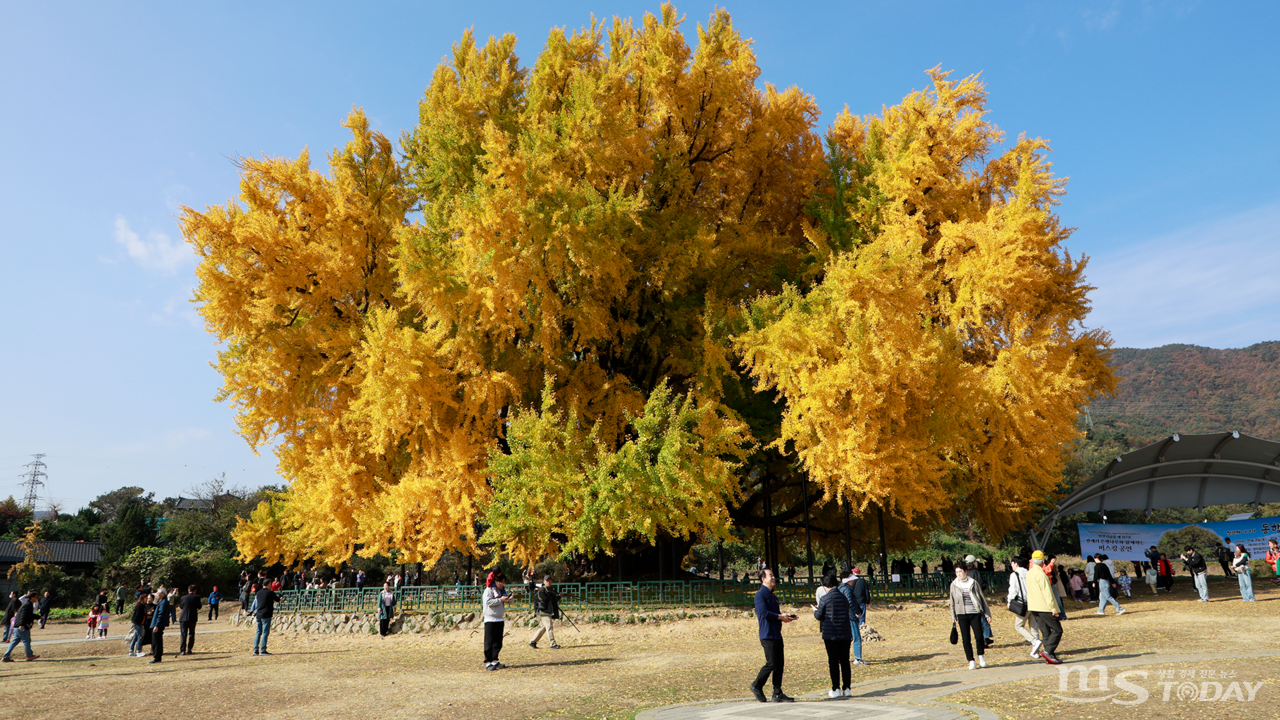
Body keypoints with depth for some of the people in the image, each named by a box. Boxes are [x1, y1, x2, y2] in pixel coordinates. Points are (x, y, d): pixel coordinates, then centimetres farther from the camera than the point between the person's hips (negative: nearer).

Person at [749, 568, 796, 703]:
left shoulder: (773, 596, 20)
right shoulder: (760, 594, -9)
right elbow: (764, 613, -19)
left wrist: (785, 616, 5)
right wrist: (781, 617, -14)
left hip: (777, 635, 9)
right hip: (768, 635, -9)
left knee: (780, 664, 6)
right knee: (772, 663, -9)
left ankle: (778, 693, 11)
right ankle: (756, 686, 9)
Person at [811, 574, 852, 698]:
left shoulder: (825, 599, -9)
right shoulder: (844, 597, 6)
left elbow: (819, 616, -3)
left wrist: (815, 610, 19)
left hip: (830, 634, -4)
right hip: (845, 634, 4)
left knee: (833, 661, 3)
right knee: (845, 661, 9)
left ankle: (836, 689, 4)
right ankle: (846, 688, 11)